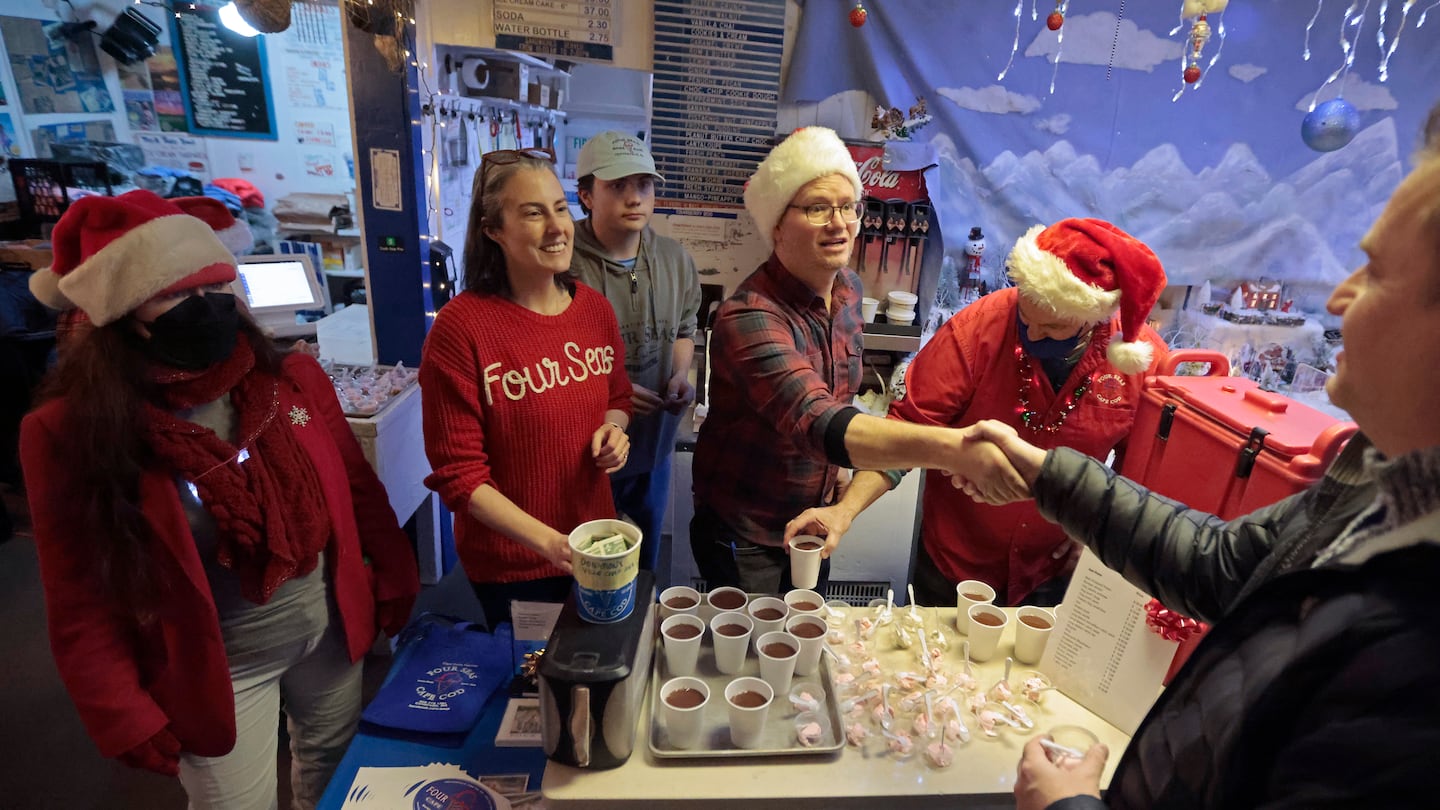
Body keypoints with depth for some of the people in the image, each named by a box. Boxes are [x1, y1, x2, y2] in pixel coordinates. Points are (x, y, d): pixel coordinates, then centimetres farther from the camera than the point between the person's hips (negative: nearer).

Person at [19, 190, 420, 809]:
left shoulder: (293, 379, -12)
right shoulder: (71, 433, -17)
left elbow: (355, 483, 0)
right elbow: (82, 605, -10)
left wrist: (394, 573, 4)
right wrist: (126, 719, -8)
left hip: (330, 629, 3)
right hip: (212, 667, -2)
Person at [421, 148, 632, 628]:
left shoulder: (595, 309, -4)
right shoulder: (460, 327, -20)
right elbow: (457, 474, -17)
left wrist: (614, 430, -10)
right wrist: (548, 542, -27)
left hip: (594, 546, 5)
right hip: (510, 565, -5)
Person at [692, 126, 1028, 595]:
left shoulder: (848, 288, -4)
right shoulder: (750, 318, -30)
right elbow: (817, 425, -45)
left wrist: (840, 498, 8)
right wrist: (955, 450, -56)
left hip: (814, 519, 7)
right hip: (744, 534, -6)